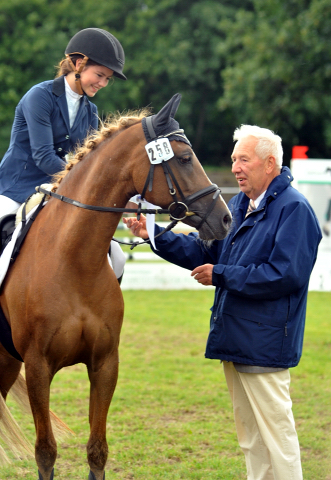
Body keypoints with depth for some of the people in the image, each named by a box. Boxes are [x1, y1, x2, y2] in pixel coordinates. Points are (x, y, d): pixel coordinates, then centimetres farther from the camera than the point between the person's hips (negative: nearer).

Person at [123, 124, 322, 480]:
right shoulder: (238, 205, 14)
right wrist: (154, 235, 3)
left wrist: (221, 276, -17)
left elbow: (285, 275, -22)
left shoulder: (294, 209, -14)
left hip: (264, 343, -9)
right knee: (249, 436, 16)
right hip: (234, 341, 9)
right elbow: (203, 250, 15)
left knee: (275, 431, -5)